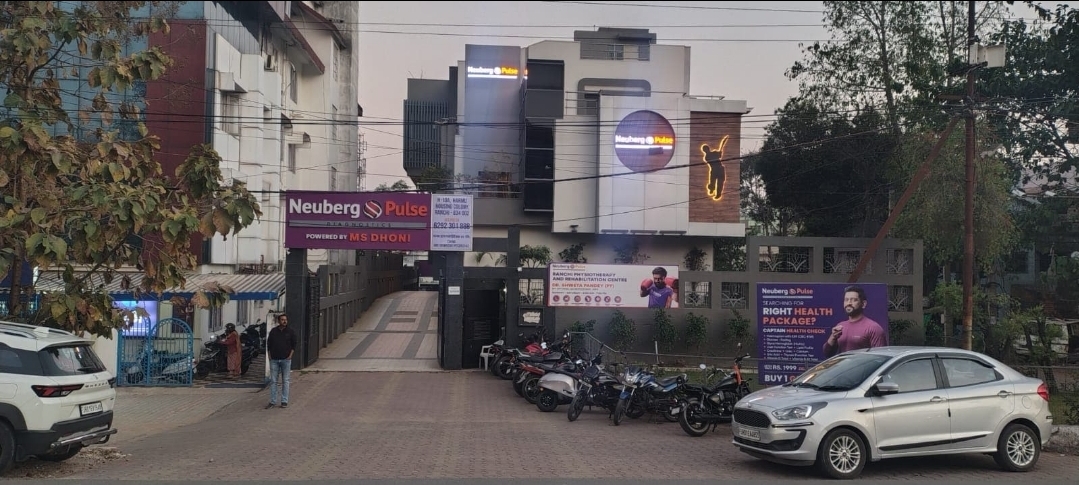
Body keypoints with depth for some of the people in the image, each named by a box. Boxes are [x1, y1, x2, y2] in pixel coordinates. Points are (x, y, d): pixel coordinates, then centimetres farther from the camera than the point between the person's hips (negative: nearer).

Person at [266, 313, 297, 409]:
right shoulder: (273, 331, 7)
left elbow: (294, 345, 5)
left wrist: (290, 355, -4)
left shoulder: (290, 332, 4)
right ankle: (273, 401, 7)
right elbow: (268, 344, 11)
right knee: (273, 381, 2)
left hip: (286, 359, -1)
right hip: (274, 360, 1)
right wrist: (269, 356, 3)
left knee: (285, 381, 3)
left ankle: (284, 401, 7)